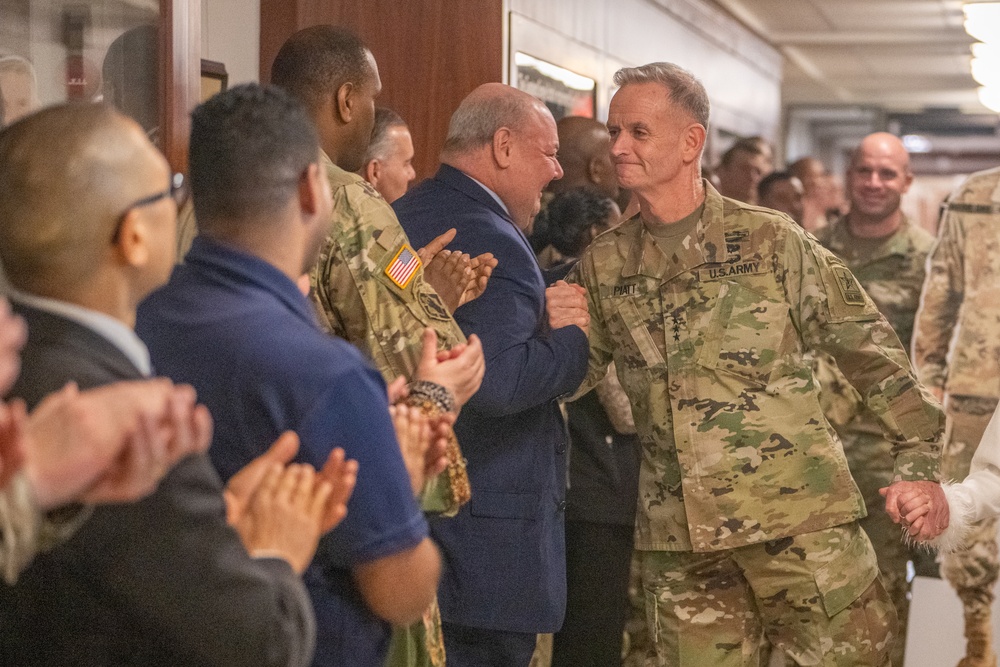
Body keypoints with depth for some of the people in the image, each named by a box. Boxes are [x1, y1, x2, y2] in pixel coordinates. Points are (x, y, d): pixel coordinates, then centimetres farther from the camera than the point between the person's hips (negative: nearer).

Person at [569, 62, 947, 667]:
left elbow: (871, 349, -1)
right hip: (677, 535, 3)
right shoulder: (603, 264, 7)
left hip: (800, 515, -3)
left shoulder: (772, 242, -4)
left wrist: (920, 462, -5)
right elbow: (573, 375, 10)